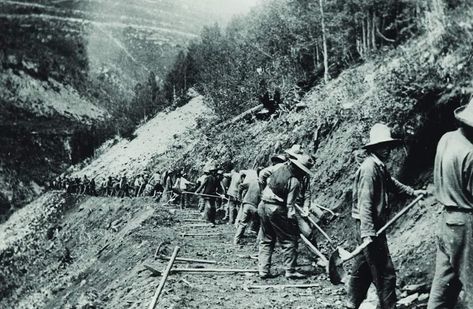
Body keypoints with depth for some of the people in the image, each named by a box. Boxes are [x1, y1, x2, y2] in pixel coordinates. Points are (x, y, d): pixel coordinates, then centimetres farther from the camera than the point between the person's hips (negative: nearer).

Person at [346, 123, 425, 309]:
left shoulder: (379, 166, 12)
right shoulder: (369, 167, -19)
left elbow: (391, 183, 34)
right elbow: (364, 202, -25)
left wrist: (412, 192, 40)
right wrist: (367, 233, -29)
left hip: (373, 226, 10)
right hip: (370, 226, -10)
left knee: (363, 267, 18)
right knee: (385, 273, -5)